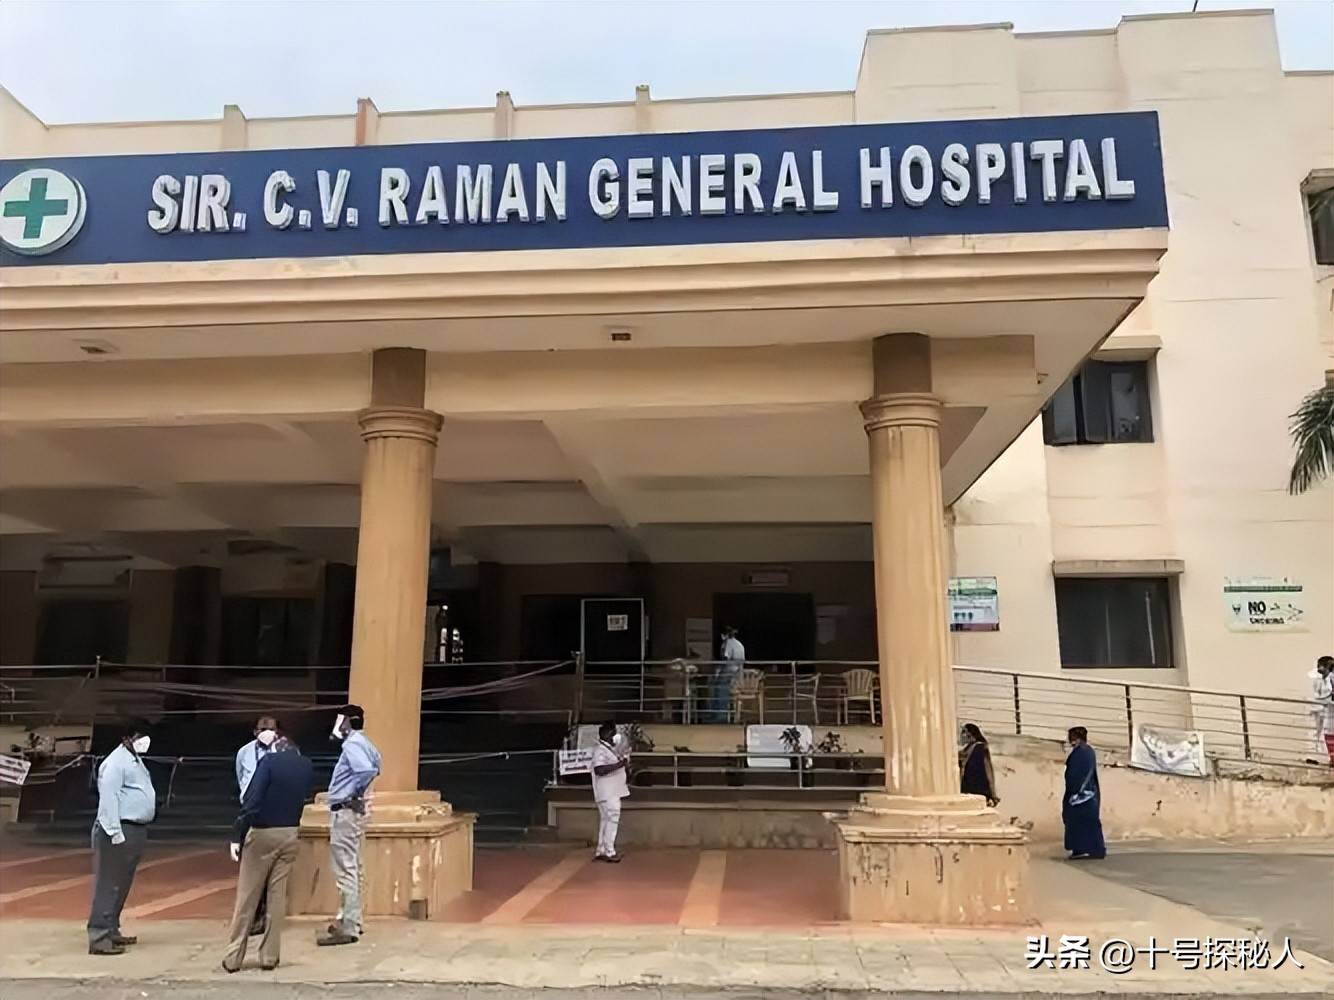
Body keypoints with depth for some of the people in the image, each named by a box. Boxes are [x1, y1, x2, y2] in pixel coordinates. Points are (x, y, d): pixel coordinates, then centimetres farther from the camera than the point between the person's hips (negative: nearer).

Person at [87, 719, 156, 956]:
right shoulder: (116, 762, -13)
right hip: (120, 831, -10)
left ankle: (111, 930, 24)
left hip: (136, 830, 10)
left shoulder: (135, 760, 19)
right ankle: (99, 938, -6)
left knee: (122, 885, 15)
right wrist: (114, 832, -25)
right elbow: (108, 798, -21)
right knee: (109, 885, -8)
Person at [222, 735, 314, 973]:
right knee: (278, 896, 9)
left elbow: (252, 801, -15)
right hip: (290, 835, 4)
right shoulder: (307, 767, 6)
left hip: (262, 833, -4)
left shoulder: (269, 760, -8)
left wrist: (237, 836, -13)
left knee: (247, 897, 5)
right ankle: (269, 957, 11)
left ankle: (233, 958, 10)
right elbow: (302, 797, 10)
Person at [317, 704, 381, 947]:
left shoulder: (352, 744, -17)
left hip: (345, 811, -11)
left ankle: (348, 929, -6)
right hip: (352, 810, 11)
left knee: (346, 871, -8)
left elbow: (367, 771, -33)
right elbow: (375, 765, 23)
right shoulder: (362, 742, 13)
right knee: (352, 869, 17)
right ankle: (351, 919, 25)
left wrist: (354, 792, -17)